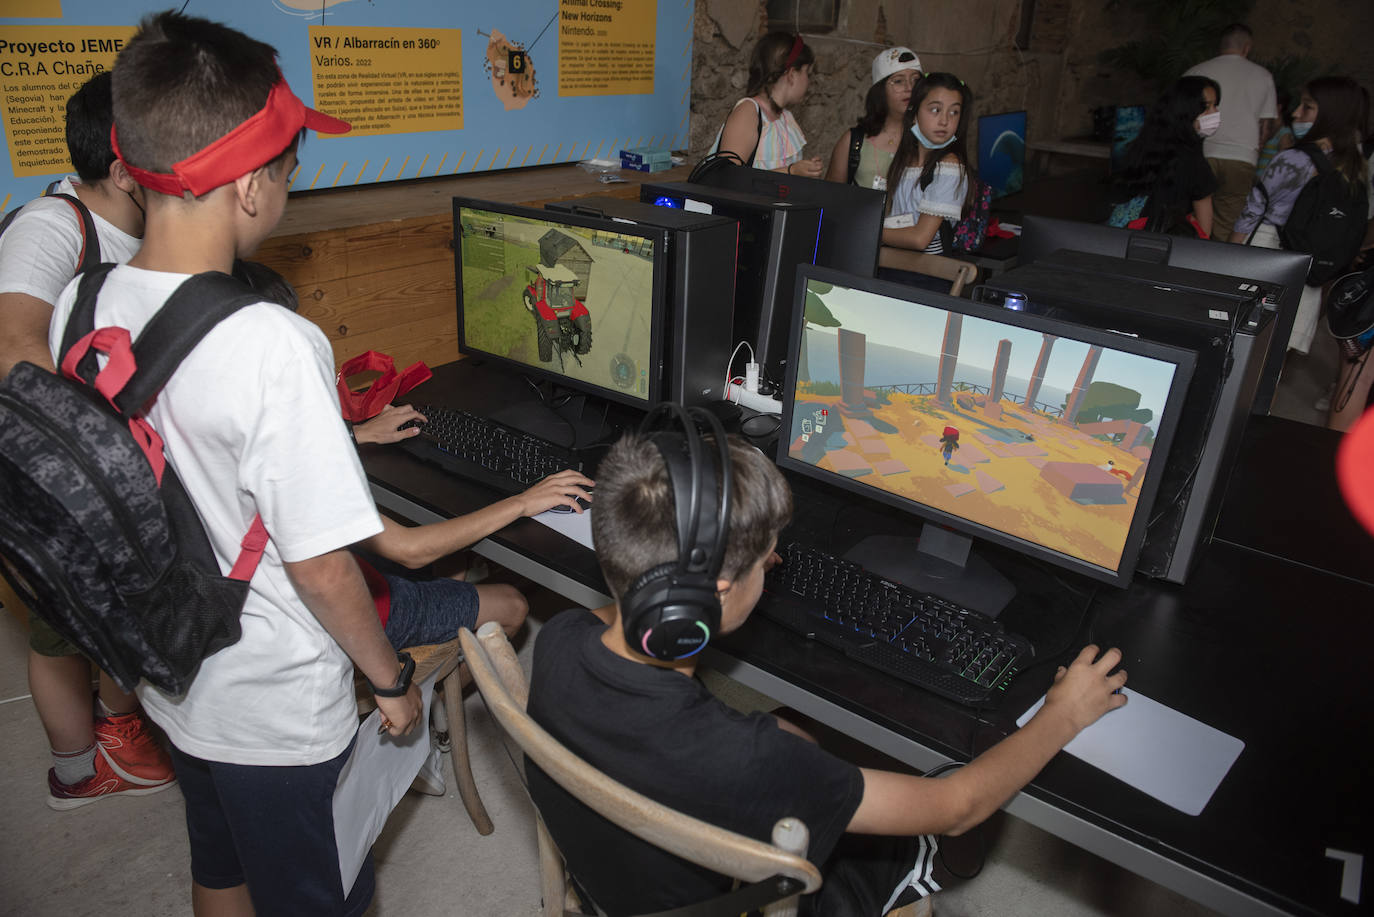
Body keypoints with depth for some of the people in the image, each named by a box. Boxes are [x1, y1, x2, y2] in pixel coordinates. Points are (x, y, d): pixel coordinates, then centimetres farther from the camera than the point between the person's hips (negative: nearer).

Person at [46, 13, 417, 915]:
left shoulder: (79, 307, -8)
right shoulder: (272, 346, -31)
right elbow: (319, 565, -25)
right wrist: (392, 680, -9)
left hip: (173, 682, 7)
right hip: (281, 712, -6)